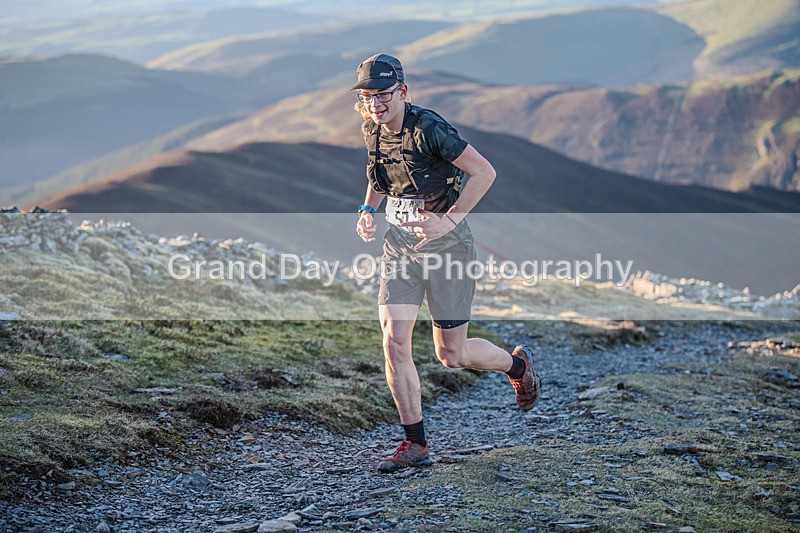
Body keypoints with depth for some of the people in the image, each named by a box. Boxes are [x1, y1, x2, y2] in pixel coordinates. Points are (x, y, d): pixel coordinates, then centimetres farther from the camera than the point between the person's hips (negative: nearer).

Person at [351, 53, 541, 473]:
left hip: (444, 242, -6)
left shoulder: (427, 128, -20)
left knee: (452, 355, 3)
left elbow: (484, 172, -19)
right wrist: (368, 210, 6)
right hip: (398, 242, 6)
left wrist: (448, 221, -23)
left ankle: (517, 364, 35)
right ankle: (415, 444, 4)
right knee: (394, 343, -7)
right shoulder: (371, 130, 2)